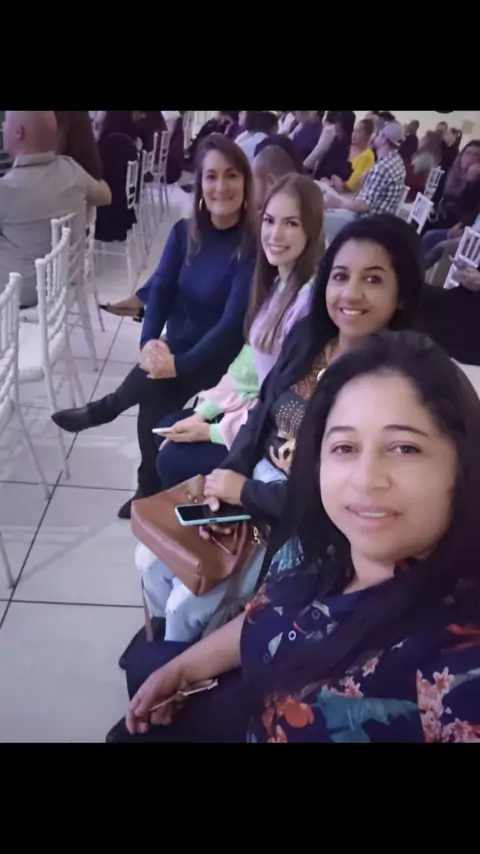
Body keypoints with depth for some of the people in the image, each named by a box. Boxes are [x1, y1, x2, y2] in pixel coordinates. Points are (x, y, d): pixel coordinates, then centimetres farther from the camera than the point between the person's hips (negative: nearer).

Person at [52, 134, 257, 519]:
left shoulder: (253, 243, -17)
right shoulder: (184, 231, 0)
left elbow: (234, 319, -23)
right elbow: (160, 289, -5)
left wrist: (181, 364, -30)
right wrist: (149, 341, -25)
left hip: (217, 358, -4)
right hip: (175, 347, 4)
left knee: (152, 386, -23)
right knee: (152, 408, -10)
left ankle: (102, 409, 9)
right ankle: (153, 492, 13)